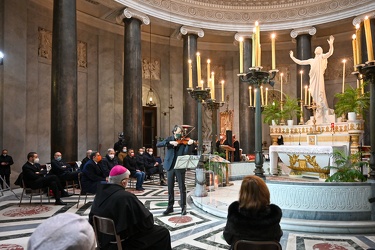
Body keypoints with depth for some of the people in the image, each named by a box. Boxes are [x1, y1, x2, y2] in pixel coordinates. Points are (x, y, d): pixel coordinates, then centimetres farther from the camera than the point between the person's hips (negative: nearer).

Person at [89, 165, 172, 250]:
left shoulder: (100, 193, -6)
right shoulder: (126, 197, -28)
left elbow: (92, 219, 7)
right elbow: (147, 221, -21)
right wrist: (149, 219, 1)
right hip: (122, 243, -8)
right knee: (163, 232, 5)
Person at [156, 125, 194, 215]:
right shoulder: (169, 139, 6)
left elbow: (185, 154, -10)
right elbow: (158, 144, -10)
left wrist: (188, 144, -24)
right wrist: (170, 142, -20)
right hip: (170, 166, 2)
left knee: (182, 188, 3)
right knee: (170, 188, 10)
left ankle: (183, 207, 15)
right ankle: (170, 207, 23)